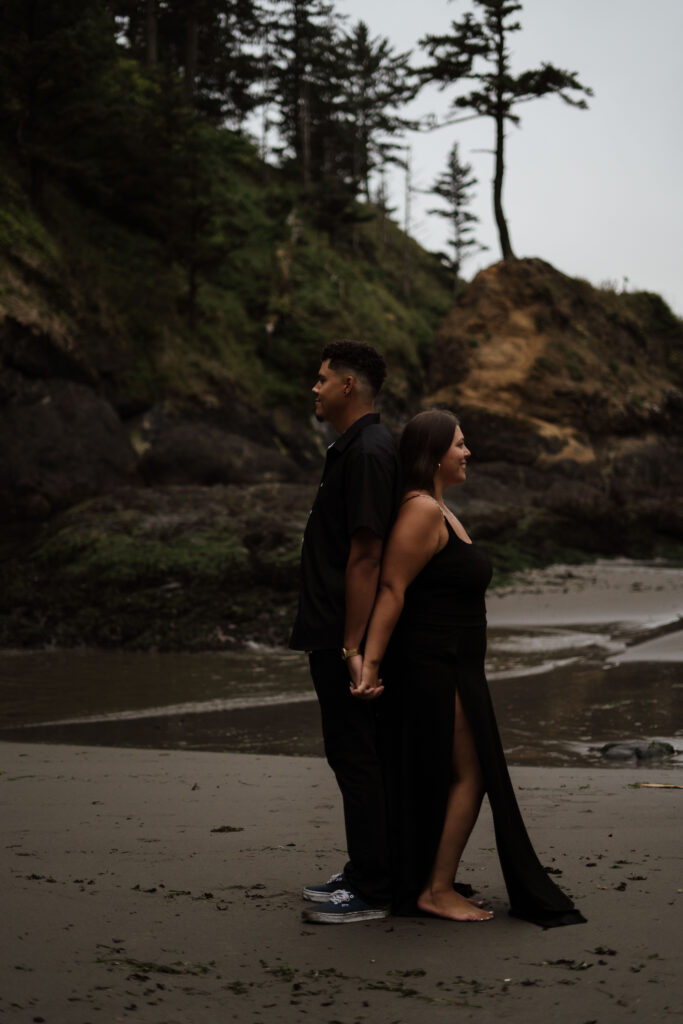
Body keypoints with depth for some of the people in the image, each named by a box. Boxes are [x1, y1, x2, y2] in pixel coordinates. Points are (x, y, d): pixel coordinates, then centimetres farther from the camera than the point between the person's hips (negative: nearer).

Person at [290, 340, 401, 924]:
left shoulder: (369, 453, -17)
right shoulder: (353, 449, 16)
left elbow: (365, 555, -22)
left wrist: (353, 646, -24)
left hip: (348, 637, -11)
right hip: (334, 633, 11)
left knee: (356, 755, -5)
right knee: (352, 753, 16)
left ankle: (371, 891, 2)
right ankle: (365, 874, 25)